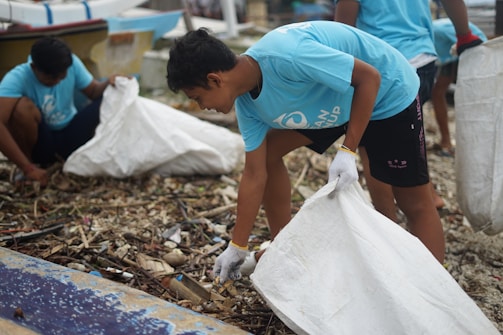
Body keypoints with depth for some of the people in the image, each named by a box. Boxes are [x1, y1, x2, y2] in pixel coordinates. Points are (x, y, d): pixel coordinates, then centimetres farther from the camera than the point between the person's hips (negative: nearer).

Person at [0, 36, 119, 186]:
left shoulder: (72, 64, -13)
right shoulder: (17, 78, -25)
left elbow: (94, 91, -3)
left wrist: (109, 84, -28)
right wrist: (28, 168, -42)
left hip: (70, 136, 3)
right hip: (39, 143, -3)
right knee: (23, 107, -34)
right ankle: (30, 164, -9)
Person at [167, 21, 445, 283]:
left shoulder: (288, 56, -37)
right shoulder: (247, 103, -11)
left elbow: (369, 77, -29)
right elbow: (254, 173, -6)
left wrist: (347, 151, -31)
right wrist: (237, 247, -2)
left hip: (388, 93, -7)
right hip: (336, 101, 7)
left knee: (414, 202, -3)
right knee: (268, 151, 2)